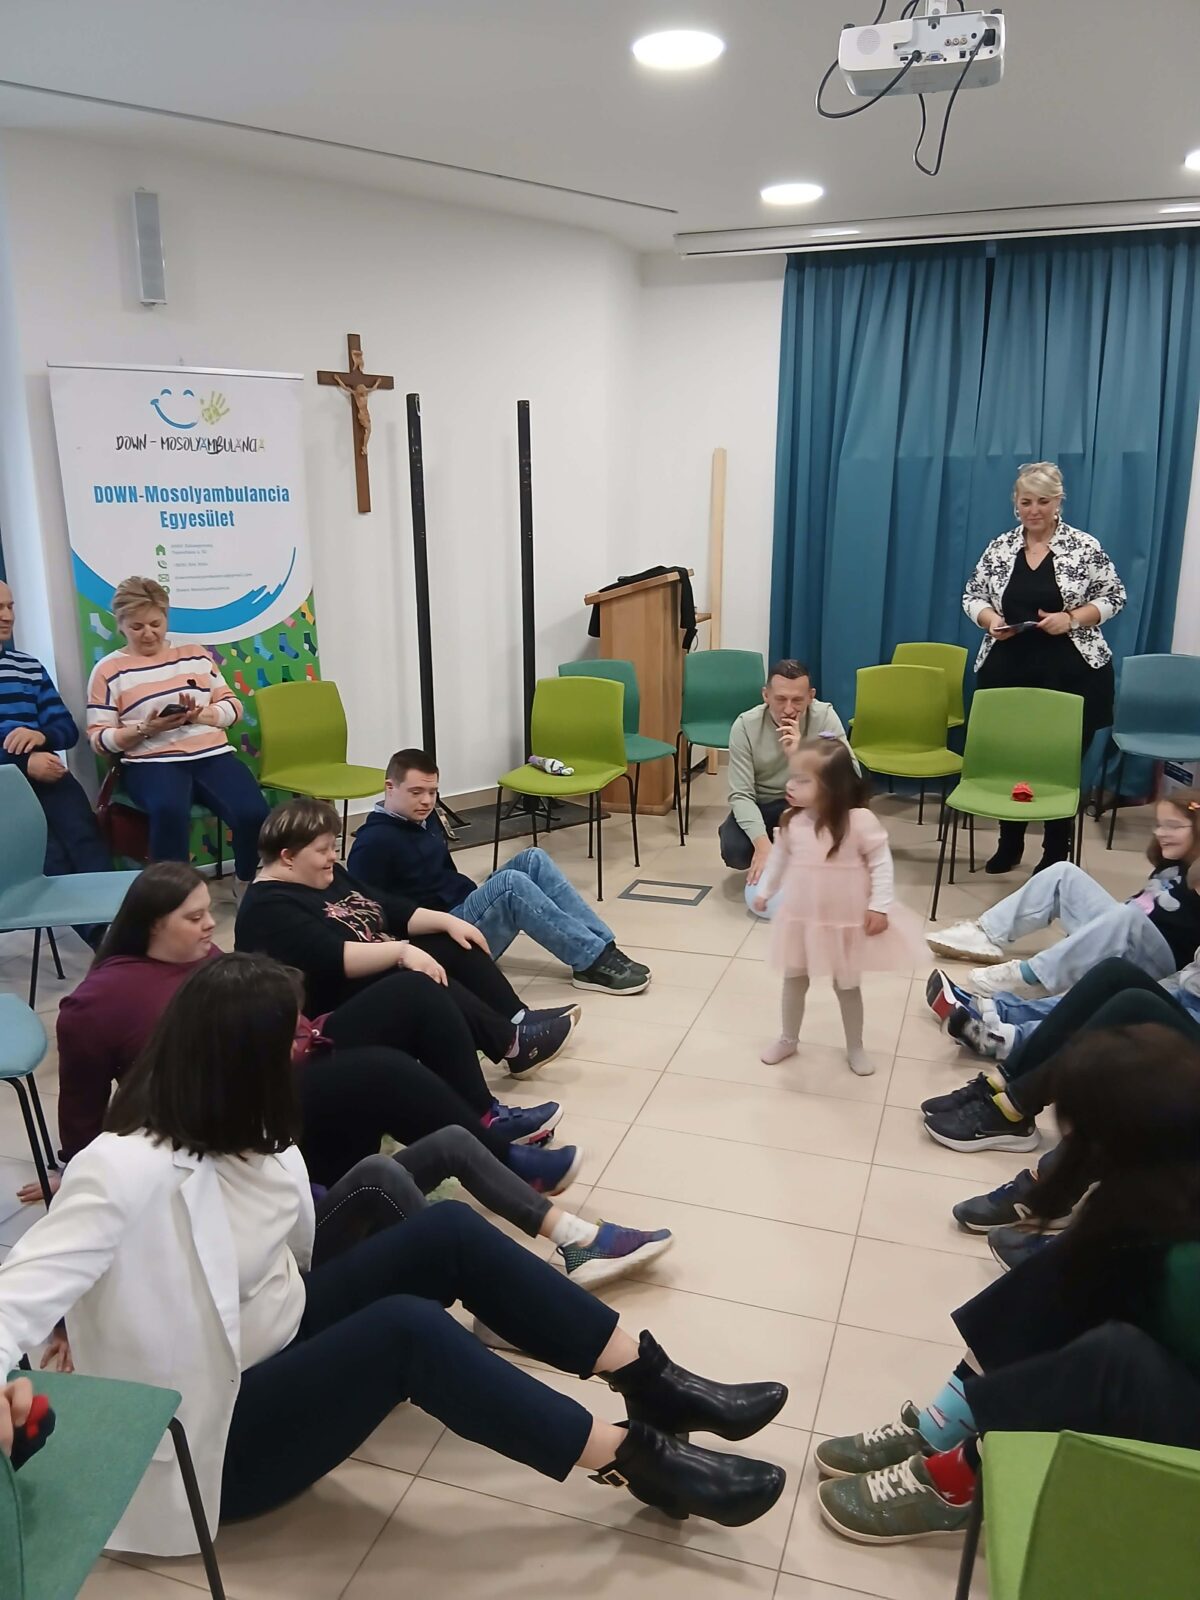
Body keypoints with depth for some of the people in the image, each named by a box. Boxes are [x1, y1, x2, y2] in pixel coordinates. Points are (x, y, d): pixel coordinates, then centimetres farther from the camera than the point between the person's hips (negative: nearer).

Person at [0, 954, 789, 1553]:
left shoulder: (234, 1133, -2)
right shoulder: (124, 1172, -28)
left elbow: (297, 1246, 4)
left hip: (275, 1339, 9)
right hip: (211, 1438, -8)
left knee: (450, 1232, -11)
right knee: (406, 1329, -33)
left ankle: (652, 1381, -6)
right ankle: (636, 1457, -20)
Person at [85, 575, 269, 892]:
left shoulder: (195, 654, 15)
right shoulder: (108, 670, 6)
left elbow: (232, 706, 13)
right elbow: (99, 738, 2)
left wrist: (200, 715, -9)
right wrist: (144, 729, -15)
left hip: (212, 754, 3)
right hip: (151, 762, -3)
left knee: (253, 813, -25)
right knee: (170, 812, -39)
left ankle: (246, 884, 4)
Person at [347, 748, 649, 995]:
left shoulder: (425, 818, 13)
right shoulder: (373, 843, -14)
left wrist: (480, 897, 14)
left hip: (465, 911, 9)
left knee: (533, 860, -8)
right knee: (510, 883, -30)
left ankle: (603, 947, -14)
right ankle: (594, 963, -24)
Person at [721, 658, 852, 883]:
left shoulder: (825, 717, -18)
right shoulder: (745, 726, -19)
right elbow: (741, 795, -21)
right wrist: (762, 843, -36)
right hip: (761, 806, 0)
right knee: (734, 850, -29)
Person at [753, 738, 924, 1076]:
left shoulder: (860, 821, -23)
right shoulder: (791, 821, -9)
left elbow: (881, 863, -15)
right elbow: (778, 858, 8)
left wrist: (880, 907, -18)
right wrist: (764, 891, 15)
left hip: (846, 922, -3)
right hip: (801, 918, 4)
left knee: (847, 986, 15)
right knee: (794, 980, 18)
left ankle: (855, 1047, 36)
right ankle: (788, 1040, 40)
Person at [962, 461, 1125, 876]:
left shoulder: (1084, 547, -3)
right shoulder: (999, 548, 5)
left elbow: (1113, 597, 0)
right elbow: (972, 596, 10)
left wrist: (1070, 618, -16)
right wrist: (990, 619, -11)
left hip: (1071, 675, -2)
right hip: (1008, 673, 3)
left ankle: (1056, 855, 18)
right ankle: (1009, 846, 26)